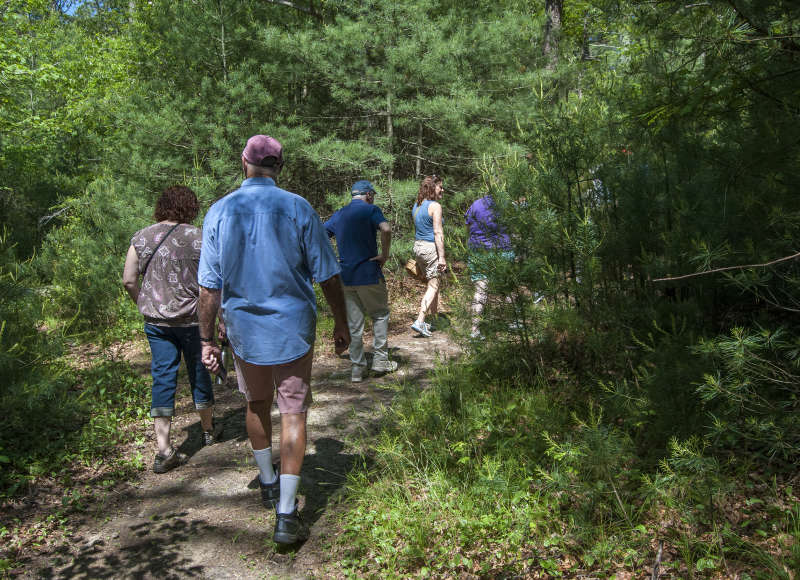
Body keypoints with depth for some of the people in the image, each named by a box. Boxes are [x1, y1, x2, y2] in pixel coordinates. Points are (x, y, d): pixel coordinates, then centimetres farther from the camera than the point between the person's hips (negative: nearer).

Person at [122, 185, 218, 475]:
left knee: (163, 377, 5)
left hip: (155, 321, 3)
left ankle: (163, 450, 0)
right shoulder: (197, 238, -9)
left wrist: (146, 305, 15)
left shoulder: (141, 238, 1)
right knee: (199, 372, 15)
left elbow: (129, 280, 1)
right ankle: (208, 429, 35)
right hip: (192, 319, -2)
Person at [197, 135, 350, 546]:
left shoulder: (219, 212, -3)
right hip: (292, 327, -2)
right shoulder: (298, 208, -8)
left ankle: (268, 485, 41)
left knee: (256, 405, 22)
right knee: (292, 414, 4)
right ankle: (286, 515, 2)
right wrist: (341, 324, 6)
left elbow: (209, 286, -3)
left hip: (244, 329, 2)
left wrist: (207, 339, 5)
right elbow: (327, 275, -5)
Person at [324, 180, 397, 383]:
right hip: (368, 274, -5)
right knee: (380, 315, 14)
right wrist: (384, 255, -14)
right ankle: (380, 360, 14)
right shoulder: (371, 210, -6)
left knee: (353, 324, 10)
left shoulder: (338, 215, 12)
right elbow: (386, 229, -25)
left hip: (346, 277, 5)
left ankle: (356, 368, 13)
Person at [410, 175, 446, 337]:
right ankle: (419, 322, -12)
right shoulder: (435, 206, -13)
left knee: (432, 282, 20)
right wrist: (442, 256, -18)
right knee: (433, 285, -2)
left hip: (417, 246, 8)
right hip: (431, 247, -8)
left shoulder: (416, 206, 12)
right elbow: (438, 233, -18)